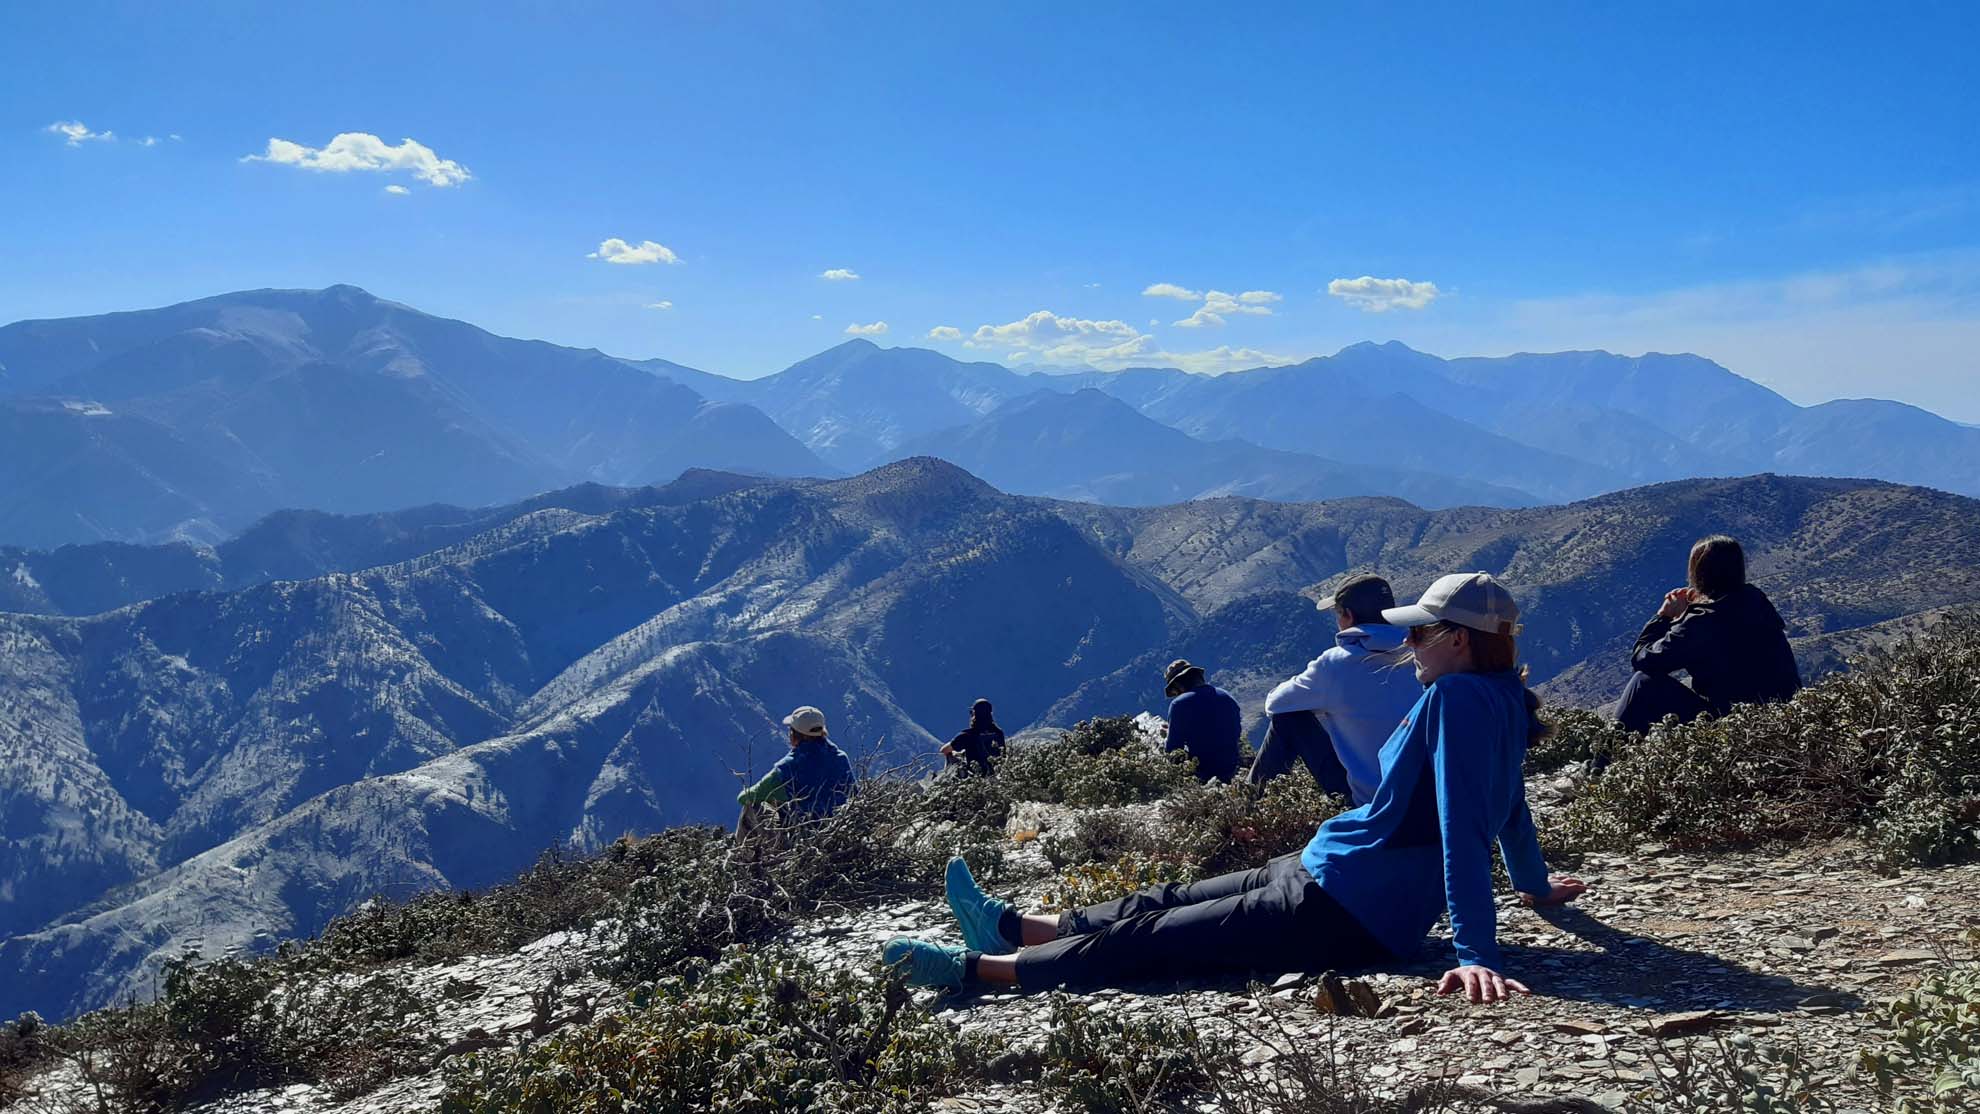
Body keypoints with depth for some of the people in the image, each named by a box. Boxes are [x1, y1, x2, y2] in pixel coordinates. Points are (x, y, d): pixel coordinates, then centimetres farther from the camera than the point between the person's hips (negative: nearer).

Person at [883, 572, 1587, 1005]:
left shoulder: (1458, 696, -22)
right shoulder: (1503, 700, 8)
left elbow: (1463, 825, -30)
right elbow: (1507, 802, 22)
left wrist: (1476, 952, -36)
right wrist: (1533, 885, 37)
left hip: (1341, 910, -10)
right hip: (1327, 876, 10)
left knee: (1146, 940, -5)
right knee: (1168, 903, 17)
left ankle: (974, 969, 3)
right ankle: (1011, 928, 30)